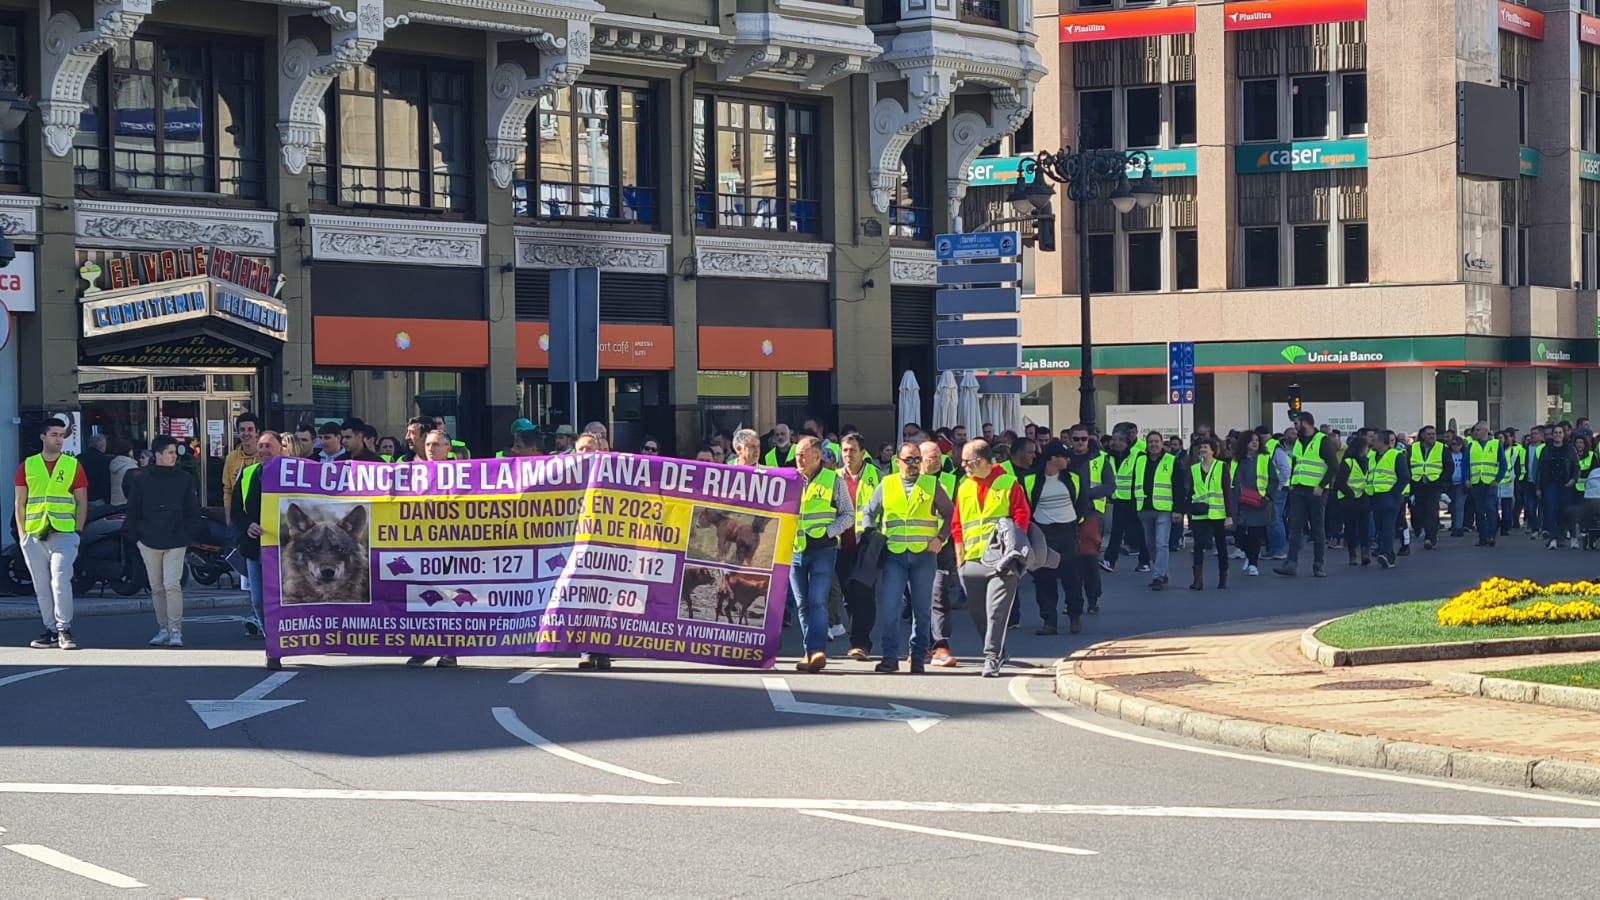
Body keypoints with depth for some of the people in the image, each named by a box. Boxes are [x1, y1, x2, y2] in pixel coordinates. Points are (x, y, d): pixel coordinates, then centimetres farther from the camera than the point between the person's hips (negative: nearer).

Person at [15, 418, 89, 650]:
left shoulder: (73, 466, 6)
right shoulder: (27, 466, 9)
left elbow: (82, 502, 8)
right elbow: (20, 503, 11)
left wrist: (78, 531, -2)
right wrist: (22, 534, 5)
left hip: (64, 533, -3)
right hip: (34, 535, 3)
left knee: (60, 582, -15)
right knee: (42, 587, 6)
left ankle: (64, 629, -9)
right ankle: (51, 630, 14)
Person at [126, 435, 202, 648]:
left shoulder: (185, 480, 2)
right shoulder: (144, 480, 3)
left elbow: (193, 510, 8)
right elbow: (133, 511, 9)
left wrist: (187, 533, 0)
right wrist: (137, 535, 3)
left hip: (176, 543, -2)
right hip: (149, 542, 2)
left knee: (172, 585, -13)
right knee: (157, 588, 7)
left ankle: (175, 630, -10)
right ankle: (163, 629, 16)